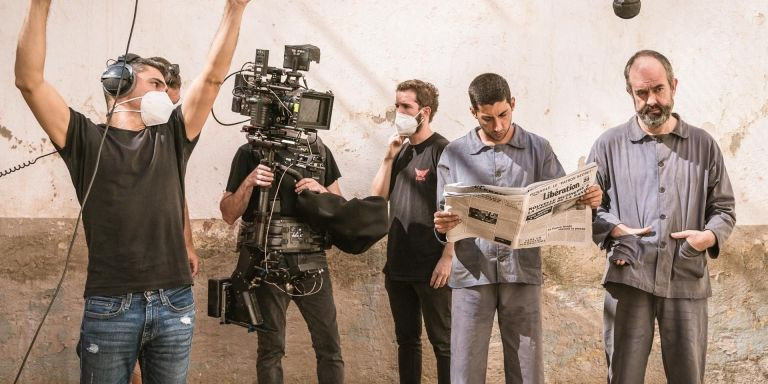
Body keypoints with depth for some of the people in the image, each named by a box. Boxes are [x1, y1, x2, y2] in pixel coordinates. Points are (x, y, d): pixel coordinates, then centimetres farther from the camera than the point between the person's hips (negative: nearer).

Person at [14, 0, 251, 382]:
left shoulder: (171, 138, 12)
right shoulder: (86, 139, 3)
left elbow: (213, 76, 8)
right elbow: (30, 81, -6)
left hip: (174, 304, 3)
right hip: (109, 306, -3)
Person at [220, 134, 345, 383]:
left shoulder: (320, 151, 9)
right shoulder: (250, 153, -1)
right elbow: (229, 215, -2)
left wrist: (321, 191, -7)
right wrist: (249, 182, -18)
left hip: (312, 262, 3)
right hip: (269, 264, -3)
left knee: (330, 347, 2)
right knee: (271, 349, 4)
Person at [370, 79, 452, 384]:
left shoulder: (441, 151, -8)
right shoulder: (401, 150, 12)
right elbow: (377, 197, 9)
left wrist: (447, 257, -18)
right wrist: (389, 157, -3)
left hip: (431, 267, -7)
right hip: (398, 265, 7)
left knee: (442, 341, 1)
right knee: (406, 339, 13)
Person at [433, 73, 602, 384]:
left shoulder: (538, 149, 7)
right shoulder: (454, 154, 6)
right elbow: (443, 217, 6)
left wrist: (587, 201, -15)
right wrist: (442, 225, -17)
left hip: (522, 271, 0)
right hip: (471, 274, 0)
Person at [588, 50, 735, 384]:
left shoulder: (703, 145, 11)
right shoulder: (609, 144, 7)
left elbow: (723, 208, 12)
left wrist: (710, 235, -8)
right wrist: (612, 231, -11)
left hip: (686, 280, 1)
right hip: (627, 278, -1)